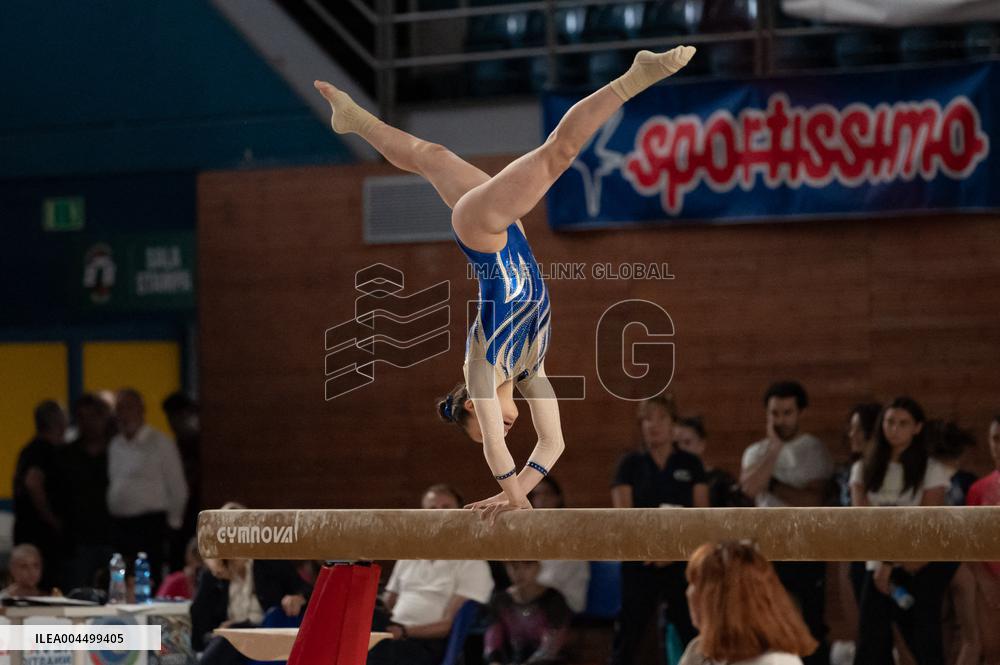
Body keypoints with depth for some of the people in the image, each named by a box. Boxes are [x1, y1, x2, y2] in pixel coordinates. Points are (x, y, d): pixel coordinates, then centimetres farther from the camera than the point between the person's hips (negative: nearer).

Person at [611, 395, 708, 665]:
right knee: (630, 631, -1)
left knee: (693, 631, -2)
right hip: (639, 562, -1)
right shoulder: (631, 465, 5)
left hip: (682, 559, 1)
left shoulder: (691, 465, 8)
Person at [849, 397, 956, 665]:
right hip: (877, 567, 3)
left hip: (920, 570, -3)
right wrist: (884, 562, -15)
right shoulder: (864, 469, 9)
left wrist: (899, 568, -15)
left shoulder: (932, 470, -2)